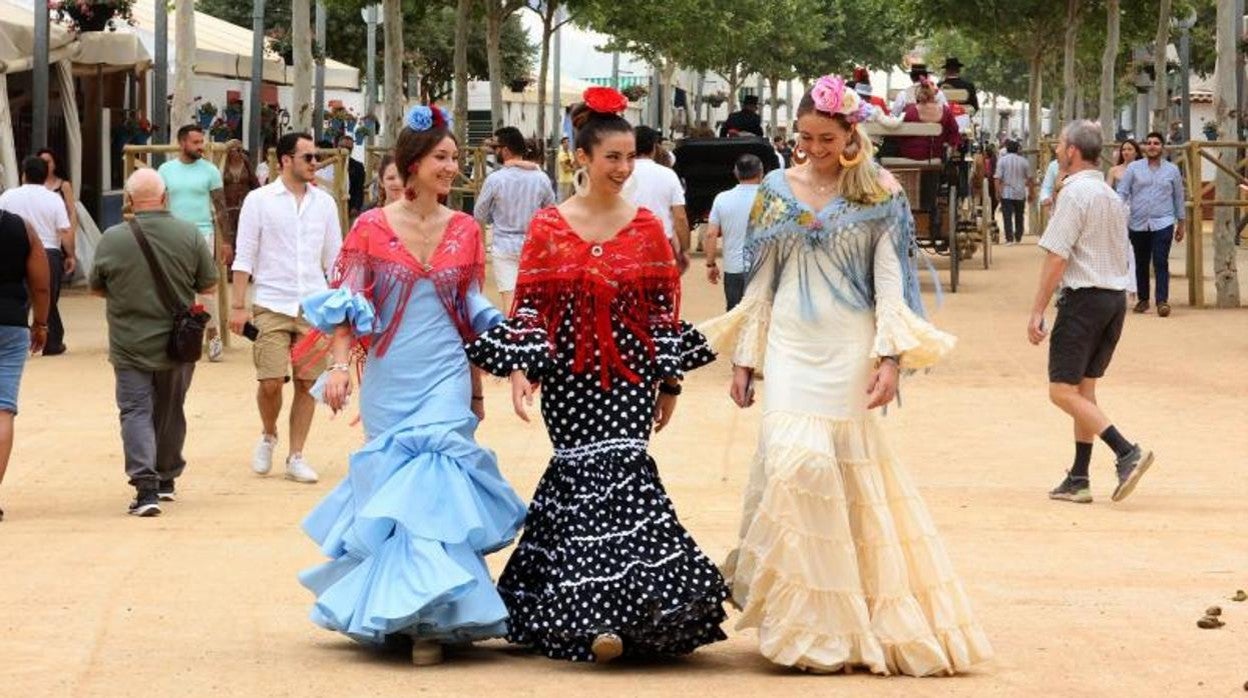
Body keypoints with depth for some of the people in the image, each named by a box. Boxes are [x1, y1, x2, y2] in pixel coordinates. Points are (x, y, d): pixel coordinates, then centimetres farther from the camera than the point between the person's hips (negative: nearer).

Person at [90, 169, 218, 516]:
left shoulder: (113, 239, -11)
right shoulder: (190, 235, -9)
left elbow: (97, 288, 3)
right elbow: (209, 286, -1)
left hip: (130, 344, -2)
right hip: (177, 344, 2)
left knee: (136, 412, 1)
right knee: (170, 411, 19)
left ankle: (146, 486, -15)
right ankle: (167, 480, 33)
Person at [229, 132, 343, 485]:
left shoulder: (324, 202, 9)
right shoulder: (260, 201, 0)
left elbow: (334, 258, 14)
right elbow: (244, 257, 0)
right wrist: (238, 305, -5)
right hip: (271, 306, -3)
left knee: (307, 382, 2)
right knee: (271, 382, -6)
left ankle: (296, 456, 11)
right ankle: (268, 436, 22)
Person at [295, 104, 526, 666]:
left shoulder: (464, 231, 5)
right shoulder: (371, 228, -3)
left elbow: (472, 314, 12)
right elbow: (344, 304, -4)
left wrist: (478, 388, 14)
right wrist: (341, 364, -18)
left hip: (444, 377, 1)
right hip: (388, 378, -1)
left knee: (431, 483, -9)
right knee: (391, 483, 5)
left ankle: (430, 617, -7)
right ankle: (394, 606, 20)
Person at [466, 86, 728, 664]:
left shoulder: (647, 227, 5)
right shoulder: (549, 227, 1)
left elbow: (665, 308, 8)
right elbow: (527, 305, 2)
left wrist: (670, 381, 7)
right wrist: (520, 370, -8)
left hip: (630, 377, 1)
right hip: (570, 377, -1)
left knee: (610, 471, -11)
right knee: (590, 472, -6)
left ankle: (604, 608, -5)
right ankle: (608, 606, -1)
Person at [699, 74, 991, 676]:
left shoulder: (880, 196, 1)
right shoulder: (777, 191, 9)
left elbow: (890, 280, -2)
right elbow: (760, 282, 13)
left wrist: (890, 356, -11)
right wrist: (744, 357, 9)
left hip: (849, 352, -2)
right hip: (790, 350, 2)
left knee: (850, 473, -2)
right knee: (794, 463, -11)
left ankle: (849, 618, 8)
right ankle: (806, 625, -2)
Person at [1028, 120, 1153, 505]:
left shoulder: (1075, 193, -12)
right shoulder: (1112, 196, 16)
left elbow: (1056, 258, -16)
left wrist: (1037, 311, -14)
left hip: (1084, 297, -9)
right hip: (1116, 297, 9)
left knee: (1063, 391, -6)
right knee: (1084, 388, 13)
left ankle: (1126, 452, -18)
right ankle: (1078, 480, 13)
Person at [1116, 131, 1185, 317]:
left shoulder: (1172, 170, 6)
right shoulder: (1133, 168, 4)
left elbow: (1178, 197, 13)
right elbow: (1122, 193, 0)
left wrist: (1180, 224, 14)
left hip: (1162, 223, -1)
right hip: (1138, 224, 1)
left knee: (1161, 263, -11)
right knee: (1141, 263, 10)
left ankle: (1162, 301, -13)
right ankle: (1143, 299, 22)